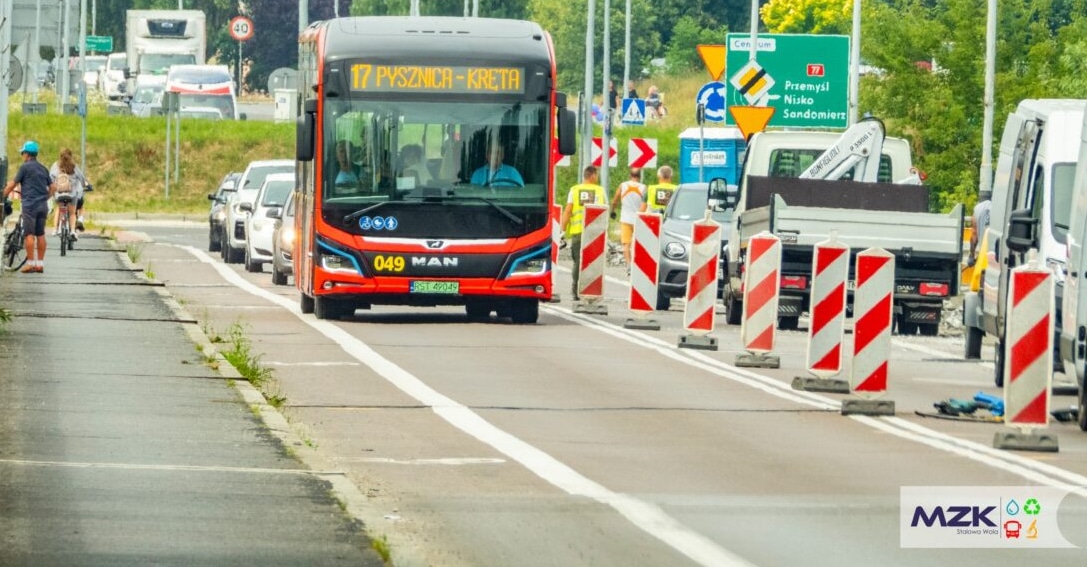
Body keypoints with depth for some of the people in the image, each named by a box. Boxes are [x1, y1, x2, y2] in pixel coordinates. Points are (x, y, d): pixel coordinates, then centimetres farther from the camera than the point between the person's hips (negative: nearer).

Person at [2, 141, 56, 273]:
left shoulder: (25, 167, -4)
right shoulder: (43, 168, 15)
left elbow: (12, 184, -3)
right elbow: (53, 187, 15)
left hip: (30, 204, -6)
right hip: (43, 205, 6)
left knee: (30, 234, -5)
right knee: (40, 235, 7)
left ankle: (30, 263, -8)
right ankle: (40, 264, 7)